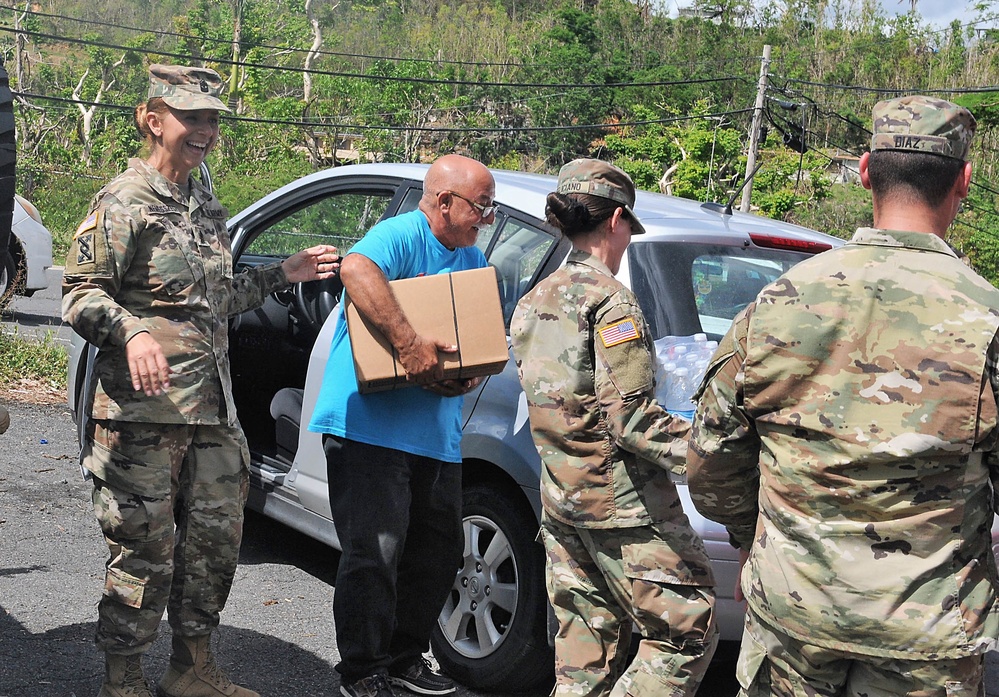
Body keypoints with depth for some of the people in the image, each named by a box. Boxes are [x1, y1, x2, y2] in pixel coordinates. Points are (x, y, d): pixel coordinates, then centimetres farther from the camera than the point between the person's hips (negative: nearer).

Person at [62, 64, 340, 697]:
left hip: (214, 407, 8)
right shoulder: (124, 201, -6)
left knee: (216, 537, 12)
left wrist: (282, 275, 19)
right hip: (145, 407, -8)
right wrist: (132, 333, -28)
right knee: (146, 548, -3)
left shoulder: (210, 209, 18)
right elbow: (81, 294, -11)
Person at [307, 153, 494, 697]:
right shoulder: (401, 235, -10)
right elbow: (356, 269, -32)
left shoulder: (473, 259, 16)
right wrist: (408, 343, -36)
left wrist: (469, 378, -5)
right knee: (376, 550, -7)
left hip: (436, 432, 8)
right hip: (369, 423, -8)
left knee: (440, 548, 12)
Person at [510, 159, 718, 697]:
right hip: (625, 508, -9)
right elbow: (629, 417, -20)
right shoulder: (609, 297, -13)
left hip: (561, 505, 9)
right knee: (687, 633, 0)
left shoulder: (531, 304, 13)